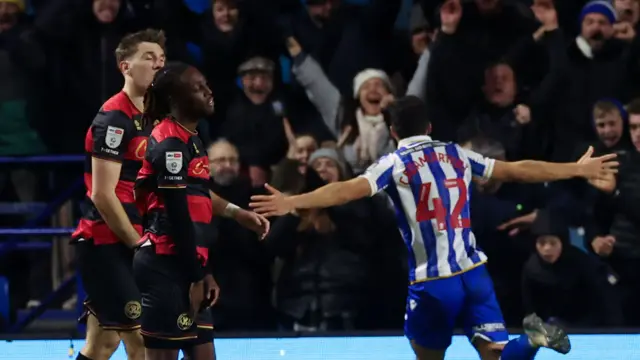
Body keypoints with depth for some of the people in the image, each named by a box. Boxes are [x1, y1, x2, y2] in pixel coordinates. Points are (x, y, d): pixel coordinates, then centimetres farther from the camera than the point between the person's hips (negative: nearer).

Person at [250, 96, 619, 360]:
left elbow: (347, 190, -17)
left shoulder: (395, 163, -2)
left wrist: (293, 202, -23)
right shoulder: (457, 155, 12)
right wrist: (579, 170, 28)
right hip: (474, 271, 4)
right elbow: (518, 170, 18)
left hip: (433, 280, -4)